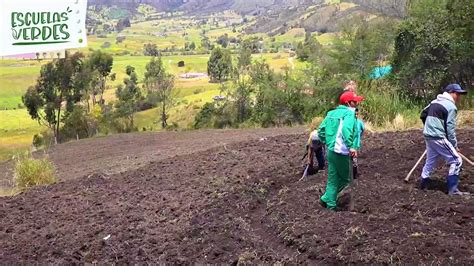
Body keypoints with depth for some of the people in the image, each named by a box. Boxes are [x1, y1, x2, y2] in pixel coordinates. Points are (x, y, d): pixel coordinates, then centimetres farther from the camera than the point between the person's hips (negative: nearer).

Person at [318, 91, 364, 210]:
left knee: (332, 180, 13)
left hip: (331, 151, 8)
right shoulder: (349, 113, -11)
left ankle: (331, 205, 16)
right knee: (345, 179, 9)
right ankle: (327, 198, 8)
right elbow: (346, 129, -31)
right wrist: (351, 147, -32)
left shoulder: (332, 113, 12)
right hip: (342, 153, -8)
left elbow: (321, 130, 12)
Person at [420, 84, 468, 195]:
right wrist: (455, 145, -5)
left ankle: (424, 182, 31)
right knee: (456, 160, -1)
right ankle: (452, 189, -1)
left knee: (430, 160, 22)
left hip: (428, 136, 9)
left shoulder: (435, 102, 13)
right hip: (438, 138, -9)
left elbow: (423, 114, 22)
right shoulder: (451, 107, -12)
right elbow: (450, 129, -14)